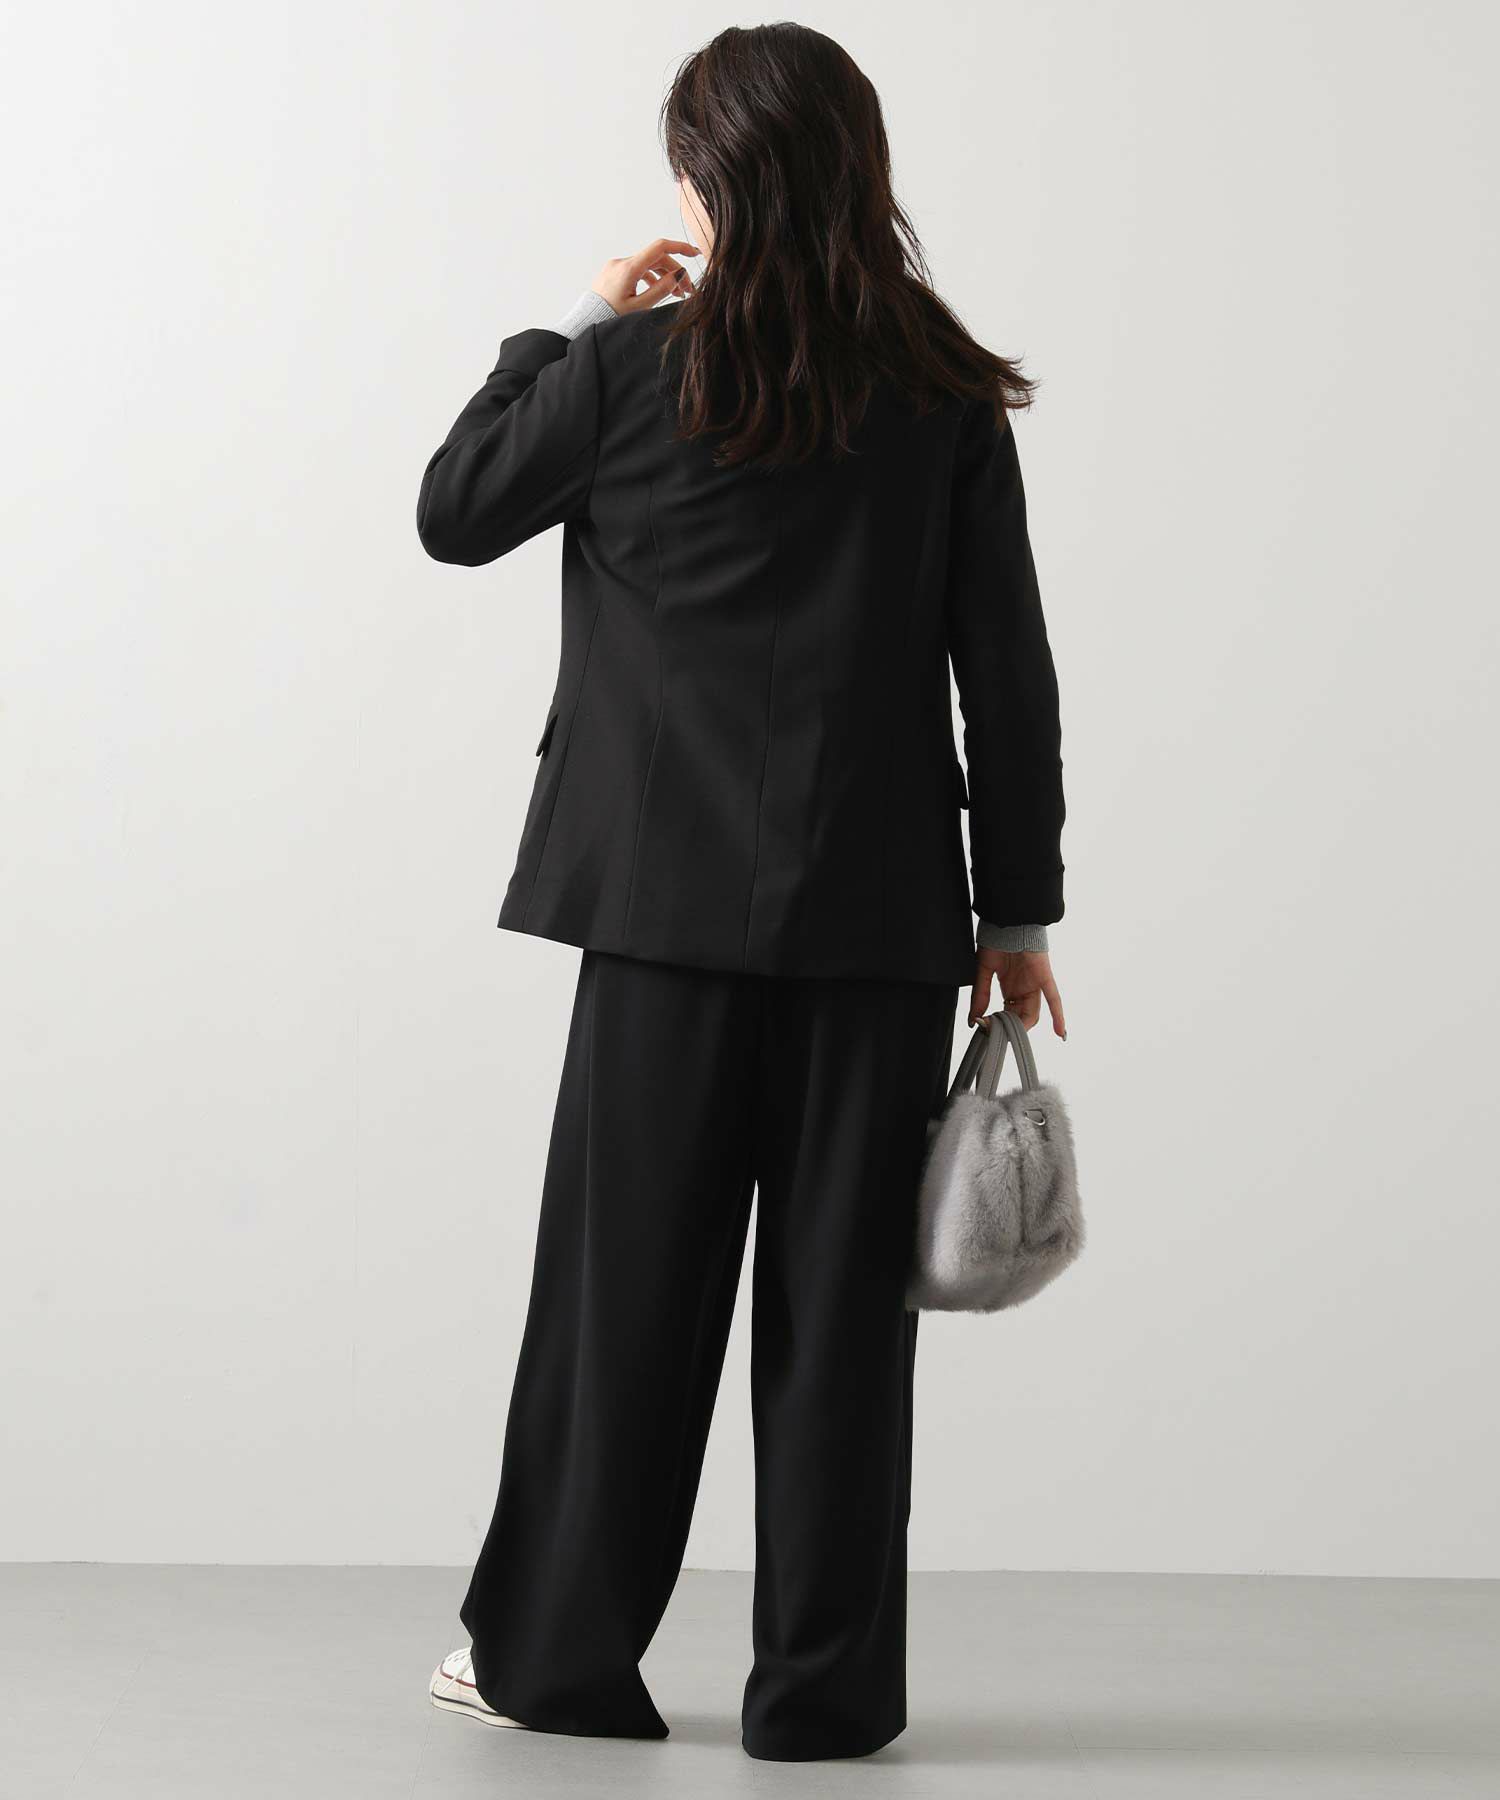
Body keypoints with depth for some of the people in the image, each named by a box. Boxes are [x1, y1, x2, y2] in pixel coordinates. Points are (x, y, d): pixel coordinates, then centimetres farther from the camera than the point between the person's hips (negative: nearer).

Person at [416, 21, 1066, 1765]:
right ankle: (823, 1685, 11)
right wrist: (1019, 906, 9)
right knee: (840, 1297, 6)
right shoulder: (947, 401, 1)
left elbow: (454, 510, 9)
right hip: (882, 914, 1)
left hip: (677, 904, -1)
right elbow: (1007, 673, 3)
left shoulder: (633, 371, -5)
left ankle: (556, 1651, 18)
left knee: (627, 1282, 8)